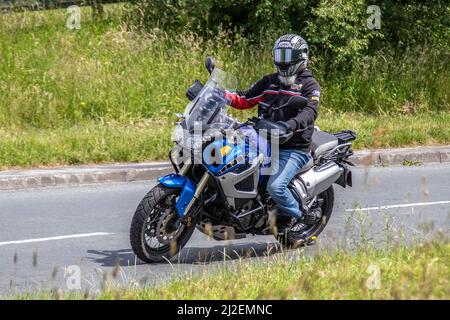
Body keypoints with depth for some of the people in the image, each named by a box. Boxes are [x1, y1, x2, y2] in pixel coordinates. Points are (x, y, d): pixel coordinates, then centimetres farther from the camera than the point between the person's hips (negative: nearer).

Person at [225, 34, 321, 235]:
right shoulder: (269, 81, 19)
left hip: (294, 149, -7)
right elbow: (246, 99, 19)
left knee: (275, 186, -27)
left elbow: (310, 111, -20)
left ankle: (295, 215, 1)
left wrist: (291, 124, -40)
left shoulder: (309, 84, -2)